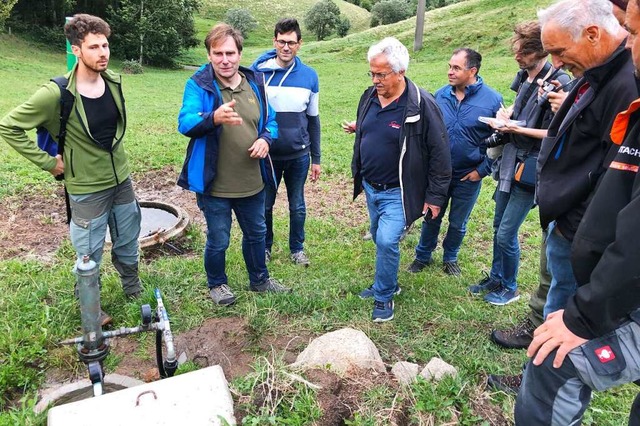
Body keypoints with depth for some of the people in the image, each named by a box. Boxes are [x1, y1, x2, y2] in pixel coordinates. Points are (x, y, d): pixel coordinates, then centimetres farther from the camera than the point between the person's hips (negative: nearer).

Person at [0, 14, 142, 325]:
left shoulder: (114, 81, -4)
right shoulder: (57, 93, -21)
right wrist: (48, 162, -13)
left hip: (121, 180, 5)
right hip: (87, 189, -5)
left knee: (128, 243, 20)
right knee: (89, 256, 10)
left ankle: (134, 292, 43)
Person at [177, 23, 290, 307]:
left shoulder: (256, 83, 2)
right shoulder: (198, 85, -12)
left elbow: (271, 121, 12)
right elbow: (185, 124, -27)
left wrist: (265, 138, -11)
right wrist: (214, 118, -47)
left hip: (252, 182, 5)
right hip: (214, 185, -4)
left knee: (256, 233, 21)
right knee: (218, 240, 11)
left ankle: (259, 280, 45)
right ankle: (217, 285, 38)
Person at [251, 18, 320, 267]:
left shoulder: (309, 76, -1)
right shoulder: (257, 72, -7)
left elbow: (313, 119, 6)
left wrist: (316, 158, 7)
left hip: (299, 155, 1)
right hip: (267, 155, -1)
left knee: (297, 206, 14)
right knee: (265, 205, 13)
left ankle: (297, 248, 34)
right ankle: (265, 247, 35)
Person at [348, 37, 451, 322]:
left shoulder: (421, 104, -19)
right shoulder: (369, 96, 1)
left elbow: (439, 153, -14)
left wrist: (435, 196, -12)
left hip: (397, 192, -7)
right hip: (370, 187, 7)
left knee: (386, 242, -13)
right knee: (379, 239, 18)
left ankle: (384, 296, 9)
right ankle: (387, 284, 38)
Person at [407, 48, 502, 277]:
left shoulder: (492, 99, -13)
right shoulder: (440, 95, -5)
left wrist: (482, 169, -10)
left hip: (468, 177, -1)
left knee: (458, 223, 16)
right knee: (431, 218, 16)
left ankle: (450, 258, 40)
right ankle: (423, 255, 37)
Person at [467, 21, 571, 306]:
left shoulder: (560, 83, -16)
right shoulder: (524, 77, 7)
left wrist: (517, 128, -21)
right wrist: (506, 114, 3)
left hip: (530, 168, -8)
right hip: (510, 161, 8)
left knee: (506, 233, -2)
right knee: (499, 226, 16)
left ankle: (509, 288, 20)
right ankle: (495, 278, 34)